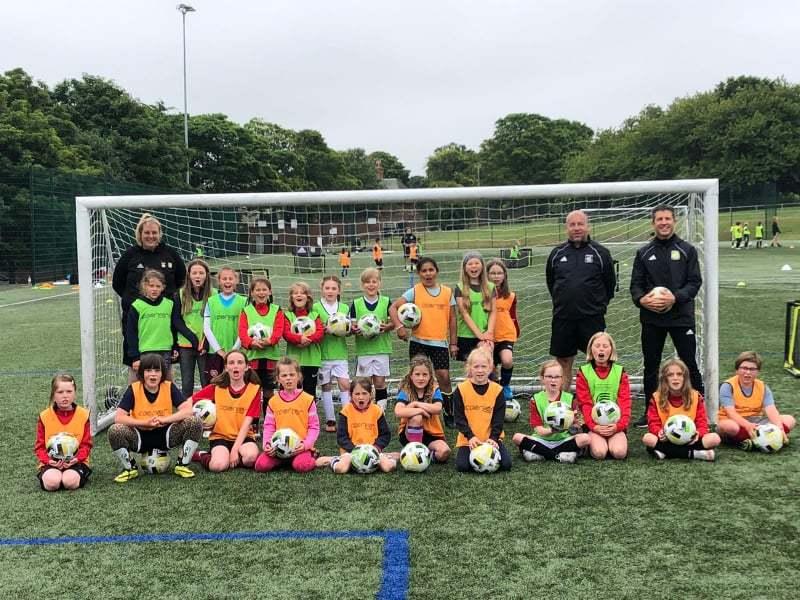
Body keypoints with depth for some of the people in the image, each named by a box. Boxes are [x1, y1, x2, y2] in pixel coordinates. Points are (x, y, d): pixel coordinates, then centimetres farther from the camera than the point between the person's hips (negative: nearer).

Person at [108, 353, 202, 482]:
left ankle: (182, 465, -3)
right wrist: (145, 422, -29)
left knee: (195, 422, -23)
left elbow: (188, 410, -18)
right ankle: (130, 468, -3)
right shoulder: (133, 389, -13)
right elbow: (118, 418, -19)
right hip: (141, 436, 0)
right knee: (115, 430, -30)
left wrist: (164, 420, -29)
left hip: (165, 434, 1)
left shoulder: (169, 387, -10)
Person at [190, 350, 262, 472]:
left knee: (251, 456, -34)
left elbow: (247, 423, -10)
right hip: (220, 436, 0)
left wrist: (235, 449, -17)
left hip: (243, 437, 0)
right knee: (219, 465, -30)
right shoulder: (216, 387, 0)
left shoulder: (254, 389, -4)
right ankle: (201, 456, 2)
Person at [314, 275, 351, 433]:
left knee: (345, 384, -5)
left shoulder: (344, 308, 7)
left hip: (340, 352, 2)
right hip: (323, 353, -1)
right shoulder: (315, 307, -2)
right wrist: (324, 330, -20)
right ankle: (330, 421, 15)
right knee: (326, 386, 7)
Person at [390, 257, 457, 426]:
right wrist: (399, 326, -23)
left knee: (444, 377, -5)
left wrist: (453, 343, 6)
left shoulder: (447, 292, 4)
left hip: (440, 342, 1)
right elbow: (393, 307, -8)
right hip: (418, 342, -1)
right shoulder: (414, 292, -2)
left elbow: (452, 318, 8)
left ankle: (449, 414, 11)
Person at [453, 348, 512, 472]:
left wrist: (493, 437, -16)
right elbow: (459, 418, -6)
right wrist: (470, 436, -18)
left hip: (491, 438, 1)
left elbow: (499, 418, -2)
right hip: (468, 439, -1)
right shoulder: (461, 389, -6)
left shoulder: (497, 390, -3)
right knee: (462, 466, -20)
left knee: (506, 464, -15)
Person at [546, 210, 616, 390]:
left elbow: (610, 283, 8)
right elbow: (550, 282, 20)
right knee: (563, 362, 8)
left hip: (592, 318, -2)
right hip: (563, 318, 2)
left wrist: (599, 305, 9)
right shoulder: (557, 253, 7)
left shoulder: (600, 252, 0)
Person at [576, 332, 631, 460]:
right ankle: (591, 442, 6)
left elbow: (625, 402, 1)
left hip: (615, 424, 2)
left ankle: (612, 441, 8)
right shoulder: (583, 373, 3)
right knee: (599, 453, -26)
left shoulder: (620, 372, 8)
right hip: (593, 425, -1)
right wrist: (594, 426, -17)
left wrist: (618, 425, -15)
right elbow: (584, 404, -3)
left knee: (619, 452, -23)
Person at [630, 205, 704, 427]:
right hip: (651, 319, 2)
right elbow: (636, 283, 8)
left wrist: (676, 297, -18)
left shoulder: (687, 250, 2)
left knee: (690, 364, 2)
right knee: (650, 366, 9)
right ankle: (650, 411, 20)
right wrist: (641, 299, -13)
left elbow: (695, 282, -2)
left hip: (681, 317, -2)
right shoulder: (644, 253, 9)